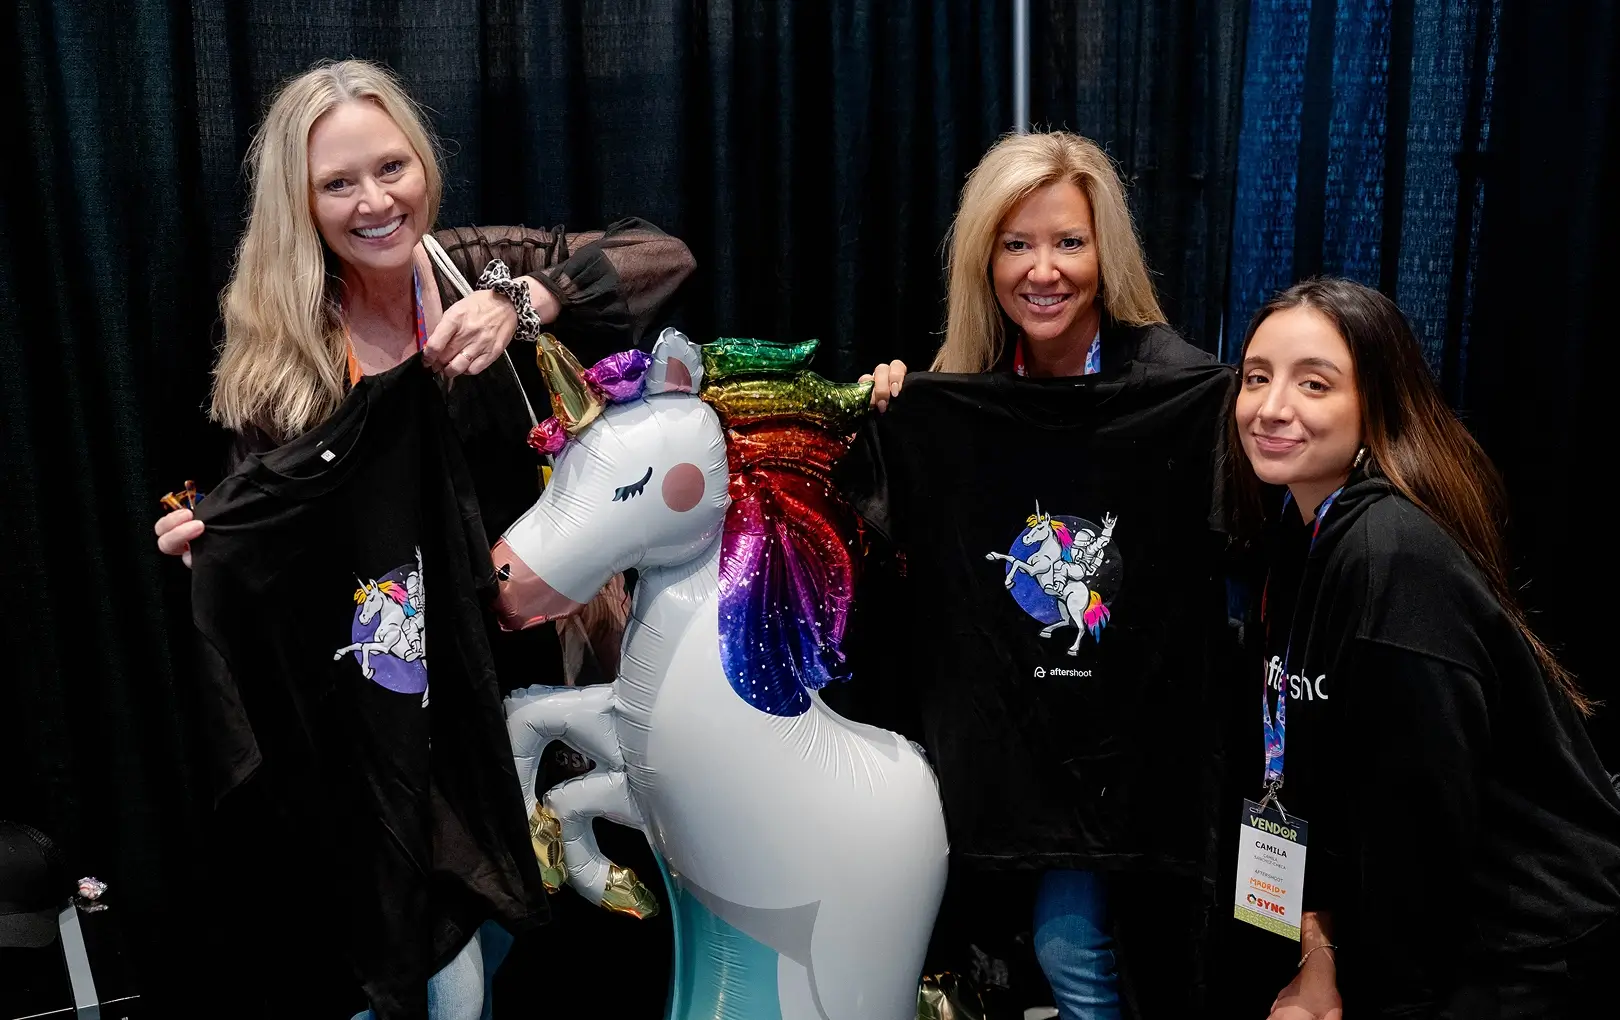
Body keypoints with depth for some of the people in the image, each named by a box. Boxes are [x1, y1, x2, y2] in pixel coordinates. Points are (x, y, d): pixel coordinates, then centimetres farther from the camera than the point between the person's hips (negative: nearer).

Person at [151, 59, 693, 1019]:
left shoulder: (478, 267, -6)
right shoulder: (280, 347, -8)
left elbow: (663, 254, -14)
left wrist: (522, 301, -27)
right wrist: (209, 539, -23)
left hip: (520, 648, 3)